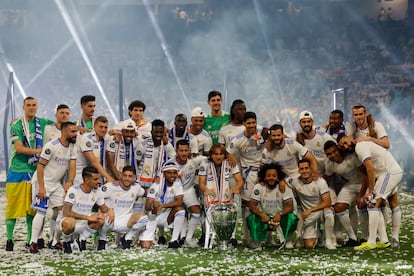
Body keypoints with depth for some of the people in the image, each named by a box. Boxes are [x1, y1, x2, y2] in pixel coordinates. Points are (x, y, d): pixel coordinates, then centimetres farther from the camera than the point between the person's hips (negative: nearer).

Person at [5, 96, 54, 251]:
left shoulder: (42, 123, 10)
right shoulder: (16, 125, -2)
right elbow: (19, 148, -11)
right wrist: (39, 150, -16)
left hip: (35, 170, 4)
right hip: (18, 170, -4)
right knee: (14, 206, -4)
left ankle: (30, 239, 12)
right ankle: (9, 239, 4)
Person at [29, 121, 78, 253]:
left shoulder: (72, 147, 2)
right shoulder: (51, 145, -19)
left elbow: (72, 167, -1)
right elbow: (40, 166, -18)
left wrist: (70, 181, -20)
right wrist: (41, 187, -21)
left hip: (57, 183, 7)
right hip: (43, 182, -7)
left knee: (62, 210, 0)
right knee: (41, 211, -10)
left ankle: (55, 242, 7)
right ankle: (33, 243, -6)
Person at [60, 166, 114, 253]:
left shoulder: (97, 192, -2)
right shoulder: (74, 190, -19)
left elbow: (104, 208, 12)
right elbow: (66, 212, -27)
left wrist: (110, 210, -14)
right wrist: (88, 217, -31)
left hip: (84, 224, 5)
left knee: (101, 219, -23)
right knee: (69, 222, -40)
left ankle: (82, 239, 0)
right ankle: (67, 242, -7)